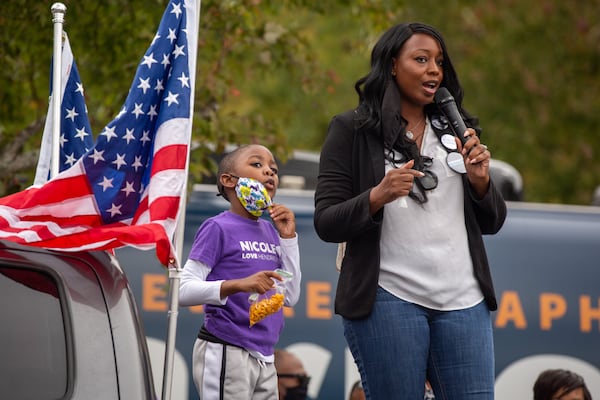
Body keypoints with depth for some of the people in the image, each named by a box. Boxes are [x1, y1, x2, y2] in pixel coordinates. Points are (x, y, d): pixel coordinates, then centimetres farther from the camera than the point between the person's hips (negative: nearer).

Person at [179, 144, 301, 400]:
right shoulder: (218, 228, -7)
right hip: (225, 353, -8)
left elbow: (290, 297, 14)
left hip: (264, 358, 8)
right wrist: (238, 285, -29)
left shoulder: (270, 232, 14)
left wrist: (288, 237, 6)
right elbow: (184, 290, -15)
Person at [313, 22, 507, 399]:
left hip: (464, 299, 4)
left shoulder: (455, 129, 16)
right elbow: (326, 223, 0)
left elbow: (492, 223, 17)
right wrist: (377, 197, -18)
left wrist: (480, 180, -3)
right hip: (389, 298, -4)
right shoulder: (352, 130, 4)